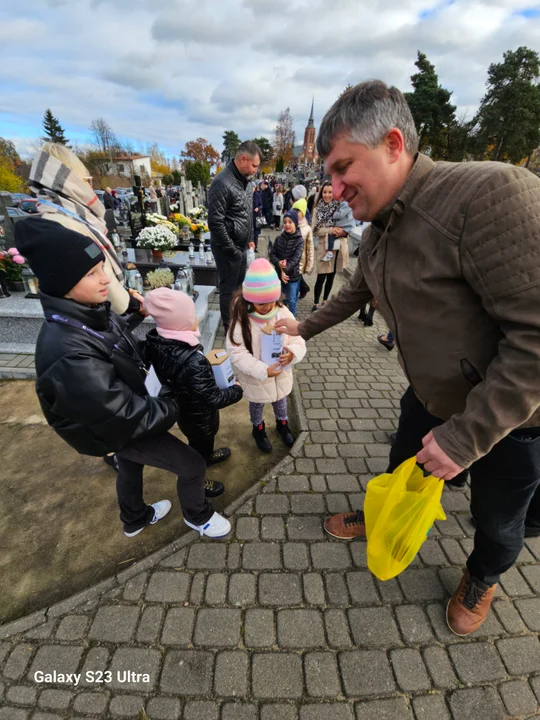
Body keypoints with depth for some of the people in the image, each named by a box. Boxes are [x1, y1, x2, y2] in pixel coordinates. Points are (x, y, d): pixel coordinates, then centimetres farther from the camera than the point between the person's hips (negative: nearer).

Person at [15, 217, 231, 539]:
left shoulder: (93, 312, -13)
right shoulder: (69, 353, -40)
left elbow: (132, 352, 5)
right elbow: (125, 413, -33)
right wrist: (172, 407, -19)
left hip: (128, 410, 8)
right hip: (122, 429, -8)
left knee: (130, 465, 31)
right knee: (193, 465, 4)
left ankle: (135, 519, 61)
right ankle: (197, 515, 37)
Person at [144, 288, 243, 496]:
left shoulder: (157, 343, -18)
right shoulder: (194, 363, -43)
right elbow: (213, 398, -32)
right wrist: (237, 390, -14)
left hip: (182, 408, 7)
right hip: (199, 417, -7)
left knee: (200, 442, 35)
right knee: (199, 447, 23)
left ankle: (207, 456, 64)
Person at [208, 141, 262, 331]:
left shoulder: (246, 182, 9)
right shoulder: (222, 183, -19)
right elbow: (215, 222, -22)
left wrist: (250, 239, 14)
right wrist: (231, 249, -17)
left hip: (242, 246, 8)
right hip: (228, 249, -8)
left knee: (240, 285, 18)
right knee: (229, 289, 4)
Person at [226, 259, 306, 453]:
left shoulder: (283, 314, -17)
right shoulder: (241, 320, -25)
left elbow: (298, 342, -13)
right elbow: (237, 353, -24)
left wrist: (293, 353, -36)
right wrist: (262, 370, -33)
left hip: (281, 375, 3)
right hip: (255, 379, -2)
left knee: (280, 401, 29)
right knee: (257, 405, 25)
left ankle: (282, 424, 60)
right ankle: (258, 429, 56)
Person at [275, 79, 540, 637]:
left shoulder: (492, 193, -29)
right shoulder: (380, 230, -1)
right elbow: (358, 290, 16)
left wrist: (465, 437, -26)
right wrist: (304, 328, 21)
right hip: (432, 399, 6)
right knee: (401, 472, 27)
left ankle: (481, 579, 55)